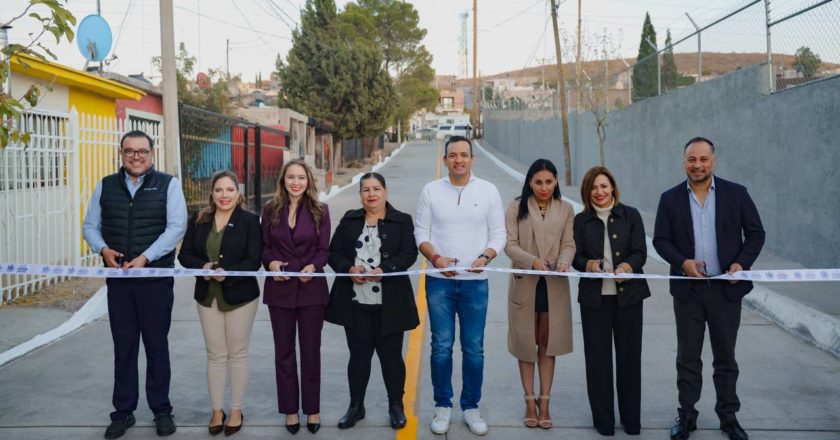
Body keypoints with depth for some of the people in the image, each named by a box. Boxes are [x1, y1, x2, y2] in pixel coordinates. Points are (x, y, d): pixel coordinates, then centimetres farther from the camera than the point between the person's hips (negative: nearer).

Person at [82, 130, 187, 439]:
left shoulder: (168, 185, -1)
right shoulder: (105, 186, 9)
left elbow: (176, 227, -9)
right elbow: (90, 226, 11)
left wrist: (145, 257, -18)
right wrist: (103, 249, -10)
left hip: (156, 278, -2)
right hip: (118, 278, 3)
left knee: (157, 345, 5)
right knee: (123, 346, 8)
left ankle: (161, 410, 17)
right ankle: (123, 412, 20)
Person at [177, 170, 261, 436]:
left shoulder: (249, 220, -7)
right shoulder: (199, 220, 4)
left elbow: (253, 260, -13)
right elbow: (185, 254, 4)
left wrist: (228, 273, -28)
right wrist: (202, 266, -17)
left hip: (239, 295, -3)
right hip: (207, 296, 3)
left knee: (237, 354, 8)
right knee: (215, 355, 11)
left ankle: (236, 411, 21)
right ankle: (217, 411, 23)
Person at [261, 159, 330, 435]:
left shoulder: (319, 210, 0)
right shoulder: (270, 210, 3)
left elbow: (324, 249, -1)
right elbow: (264, 246, 5)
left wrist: (313, 267, -20)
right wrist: (270, 263, -15)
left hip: (311, 288, -1)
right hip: (279, 289, 1)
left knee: (311, 350, 8)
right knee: (284, 350, 9)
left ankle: (312, 409, 21)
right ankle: (290, 409, 22)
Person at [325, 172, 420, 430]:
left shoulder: (402, 221, 2)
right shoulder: (349, 220, 10)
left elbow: (409, 254, -8)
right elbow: (334, 252, 6)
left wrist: (383, 270, -22)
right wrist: (349, 268, -14)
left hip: (389, 302, -2)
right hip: (355, 301, 2)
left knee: (390, 353, 7)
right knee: (358, 354, 10)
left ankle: (396, 405, 24)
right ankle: (356, 406, 24)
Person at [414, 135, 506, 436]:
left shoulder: (488, 191, 2)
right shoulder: (431, 190, 2)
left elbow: (499, 233, 3)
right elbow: (420, 232, 3)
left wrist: (485, 257, -15)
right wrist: (435, 257, -13)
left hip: (475, 282, 0)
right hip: (439, 281, 0)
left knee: (474, 349, 6)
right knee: (441, 347, 5)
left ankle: (471, 407, 21)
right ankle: (442, 406, 20)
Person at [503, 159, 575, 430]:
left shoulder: (565, 209, 4)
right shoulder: (517, 207, -1)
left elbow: (568, 244, 1)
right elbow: (510, 244, -6)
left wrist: (564, 262, -20)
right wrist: (532, 261, -22)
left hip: (554, 285, 1)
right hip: (525, 283, -1)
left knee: (547, 344, 7)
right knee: (526, 343, 7)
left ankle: (544, 402, 15)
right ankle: (530, 401, 19)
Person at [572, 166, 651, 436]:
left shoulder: (631, 216, 5)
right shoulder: (581, 220, 6)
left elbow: (640, 253, -1)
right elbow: (576, 256, 3)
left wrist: (627, 265, -21)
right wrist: (588, 264, -19)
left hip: (628, 294, 0)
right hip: (594, 296, 0)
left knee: (629, 354, 5)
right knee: (598, 356, 4)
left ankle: (631, 419, 19)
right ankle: (603, 419, 16)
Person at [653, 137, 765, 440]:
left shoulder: (736, 194, 0)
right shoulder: (670, 199, 1)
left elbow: (756, 233, 2)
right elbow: (660, 239, 1)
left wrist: (742, 263, -14)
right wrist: (682, 262, -16)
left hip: (726, 288, 0)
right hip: (688, 289, 0)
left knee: (725, 357, 11)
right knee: (688, 357, 9)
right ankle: (686, 416, 20)